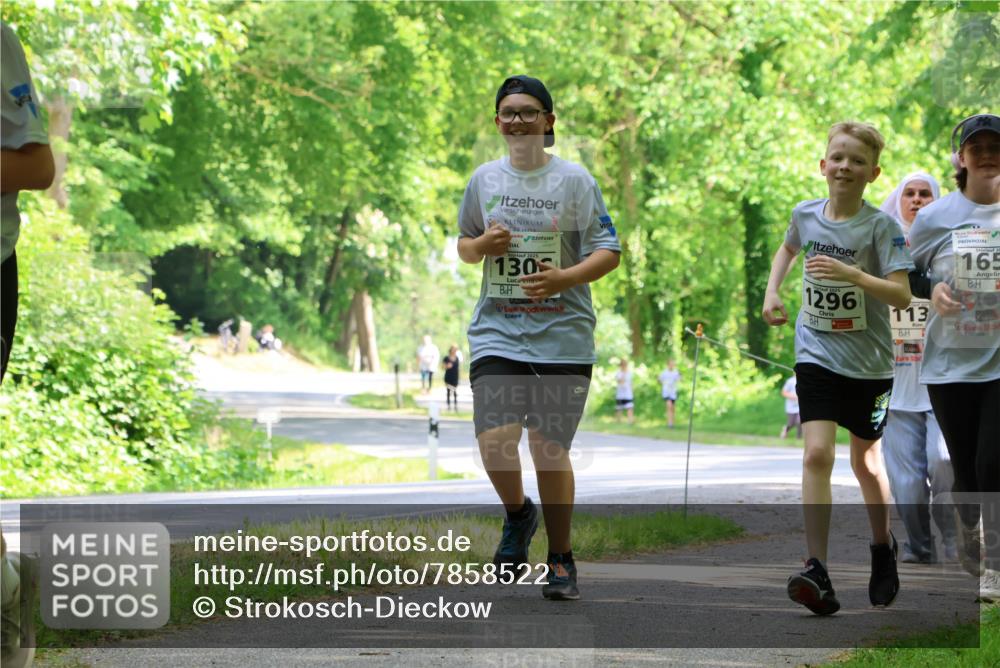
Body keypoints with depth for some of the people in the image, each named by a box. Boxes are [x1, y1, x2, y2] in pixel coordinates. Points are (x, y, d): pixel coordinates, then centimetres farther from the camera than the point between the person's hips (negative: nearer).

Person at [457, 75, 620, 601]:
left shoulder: (575, 180, 0)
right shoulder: (484, 179, 10)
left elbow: (609, 252, -1)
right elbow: (463, 245, 22)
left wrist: (564, 277, -19)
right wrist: (482, 245, -2)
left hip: (562, 335, -2)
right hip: (497, 333, 2)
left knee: (551, 448, -1)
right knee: (495, 441, -14)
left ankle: (561, 561, 16)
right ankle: (518, 515, 19)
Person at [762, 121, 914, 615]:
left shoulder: (881, 226, -12)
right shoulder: (805, 214, 0)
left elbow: (901, 296, -20)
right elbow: (788, 248, 25)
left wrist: (849, 273, -31)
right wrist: (771, 292, 11)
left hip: (868, 361, -2)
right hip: (816, 353, 2)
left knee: (865, 461, 12)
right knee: (817, 454, -15)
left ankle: (883, 548, 39)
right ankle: (817, 573, -21)